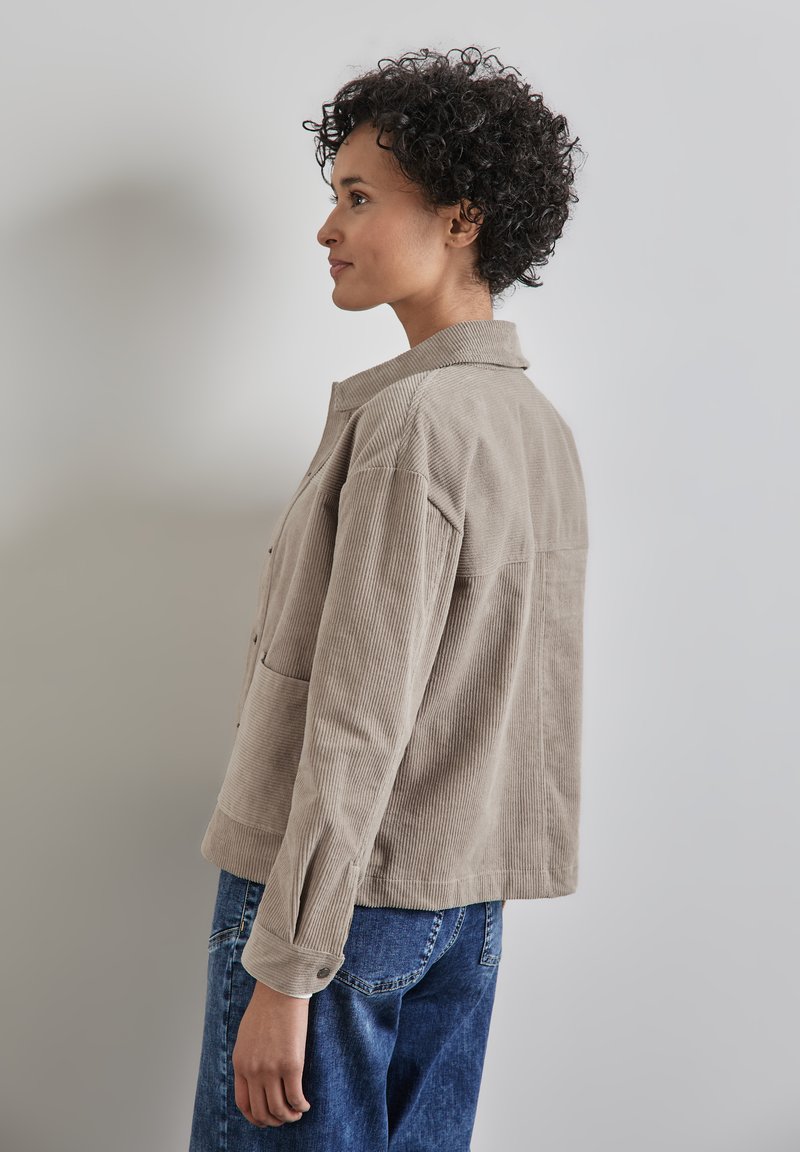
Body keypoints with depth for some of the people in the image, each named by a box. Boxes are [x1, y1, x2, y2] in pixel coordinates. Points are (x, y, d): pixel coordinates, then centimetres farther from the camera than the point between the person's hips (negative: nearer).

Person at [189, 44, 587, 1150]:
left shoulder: (416, 417, -17)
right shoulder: (546, 425, 9)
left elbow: (361, 720, -21)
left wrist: (285, 968, -17)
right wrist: (468, 869, 18)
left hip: (341, 892, -8)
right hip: (468, 902, 8)